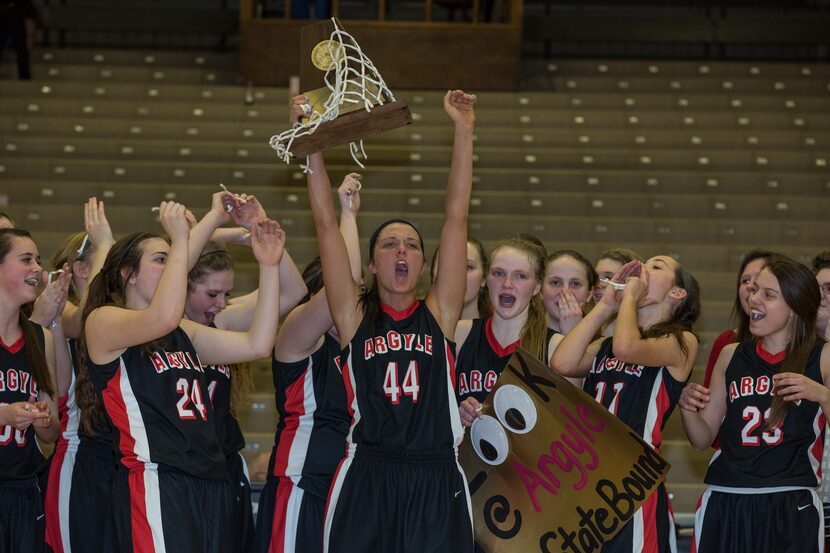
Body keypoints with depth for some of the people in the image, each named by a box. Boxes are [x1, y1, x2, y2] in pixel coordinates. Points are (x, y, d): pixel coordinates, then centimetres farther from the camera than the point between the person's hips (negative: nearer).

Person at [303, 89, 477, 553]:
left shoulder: (440, 314, 10)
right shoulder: (355, 316, 9)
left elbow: (457, 217, 6)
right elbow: (326, 223, 5)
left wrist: (464, 133, 2)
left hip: (437, 482, 1)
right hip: (367, 479, -1)